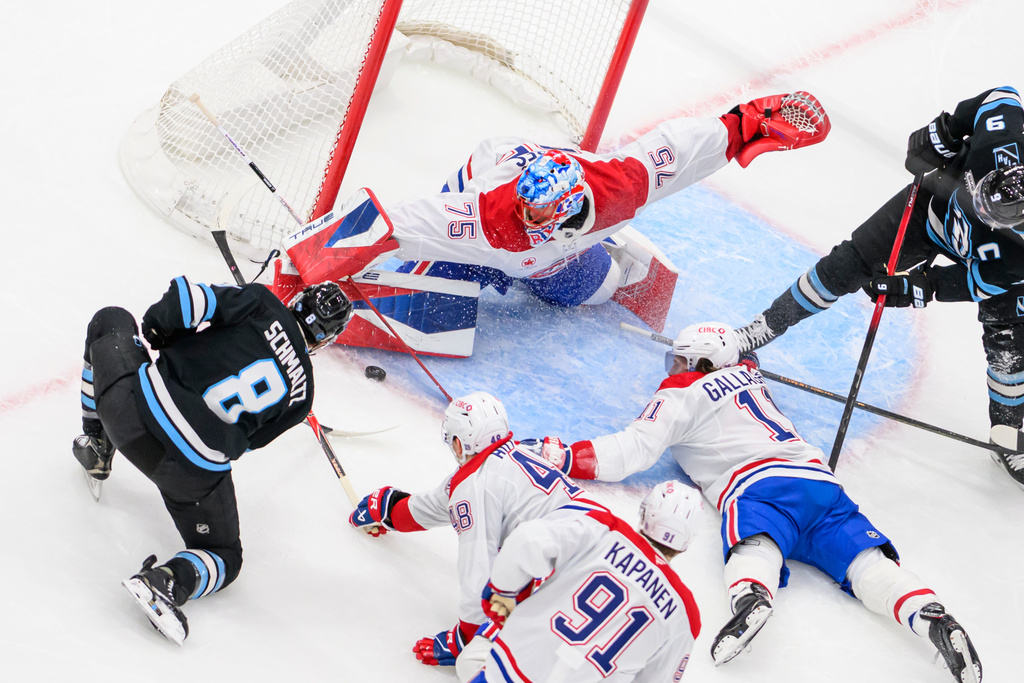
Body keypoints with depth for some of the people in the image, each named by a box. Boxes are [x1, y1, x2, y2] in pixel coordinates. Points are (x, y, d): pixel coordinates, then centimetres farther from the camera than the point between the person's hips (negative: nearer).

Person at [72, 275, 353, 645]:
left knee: (110, 321, 29)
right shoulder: (301, 392, 11)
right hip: (197, 472, 0)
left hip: (139, 402, 0)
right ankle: (172, 580, -10)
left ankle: (96, 444, 32)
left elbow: (188, 296, -7)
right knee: (224, 556, 24)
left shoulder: (262, 305, 4)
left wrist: (157, 327, 11)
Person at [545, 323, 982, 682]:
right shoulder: (747, 375, 32)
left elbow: (632, 450, 4)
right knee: (865, 560, -9)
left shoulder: (681, 396, 13)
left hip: (760, 482, -6)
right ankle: (932, 616, -33)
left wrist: (564, 459, 8)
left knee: (754, 547, -30)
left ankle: (751, 598, -64)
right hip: (820, 479, 6)